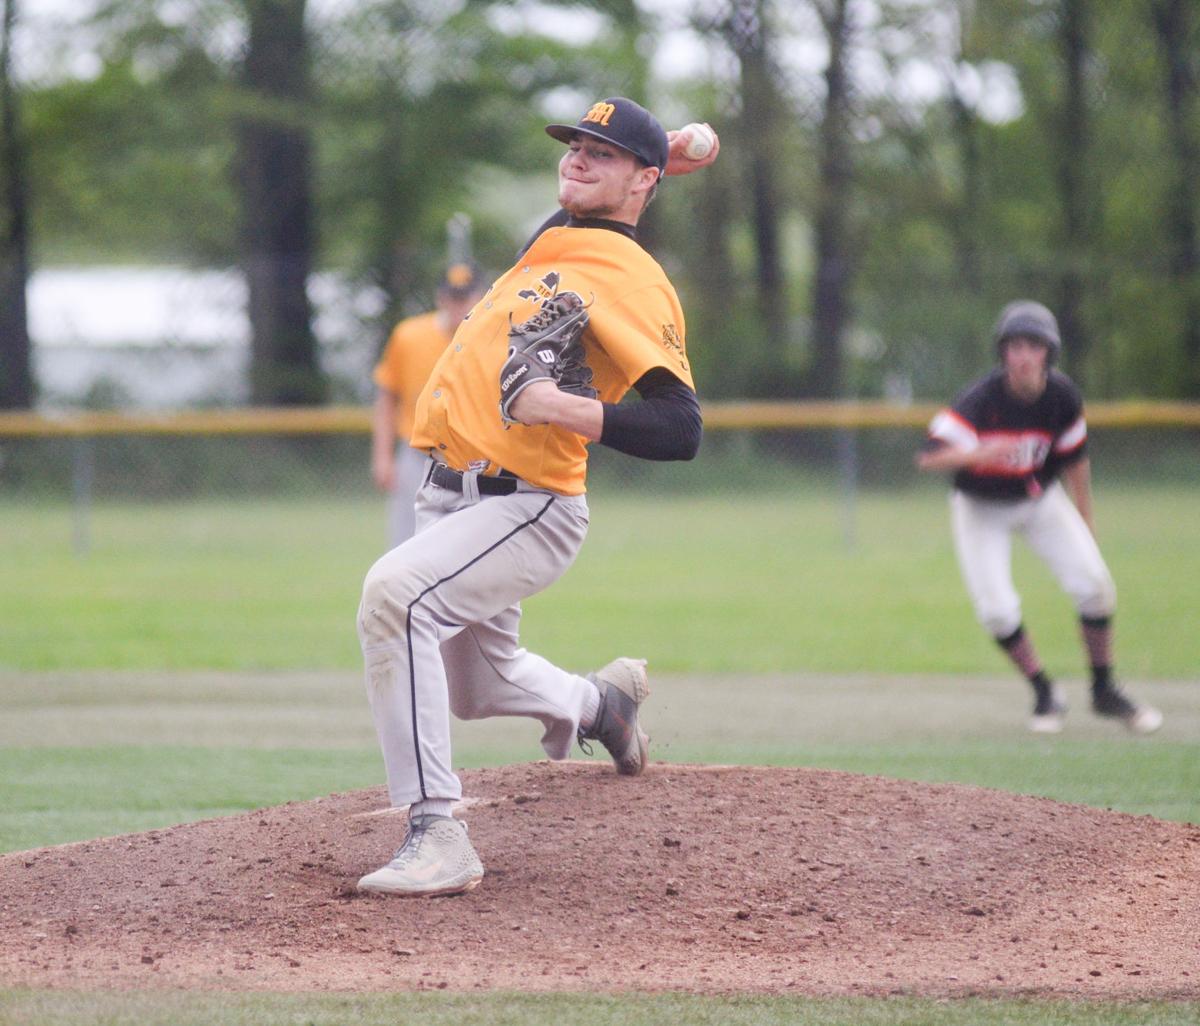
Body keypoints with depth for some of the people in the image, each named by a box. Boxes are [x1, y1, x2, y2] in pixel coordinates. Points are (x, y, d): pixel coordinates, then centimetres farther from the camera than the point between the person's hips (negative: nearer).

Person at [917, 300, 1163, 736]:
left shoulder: (1062, 396, -16)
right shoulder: (982, 398, -29)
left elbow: (1074, 456, 0)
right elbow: (929, 456, -37)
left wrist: (1085, 524, 6)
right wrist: (974, 454, -56)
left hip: (1040, 499, 3)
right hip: (981, 508, -3)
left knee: (1093, 583, -10)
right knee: (996, 609, -14)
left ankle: (1104, 691, 10)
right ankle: (1045, 695, 10)